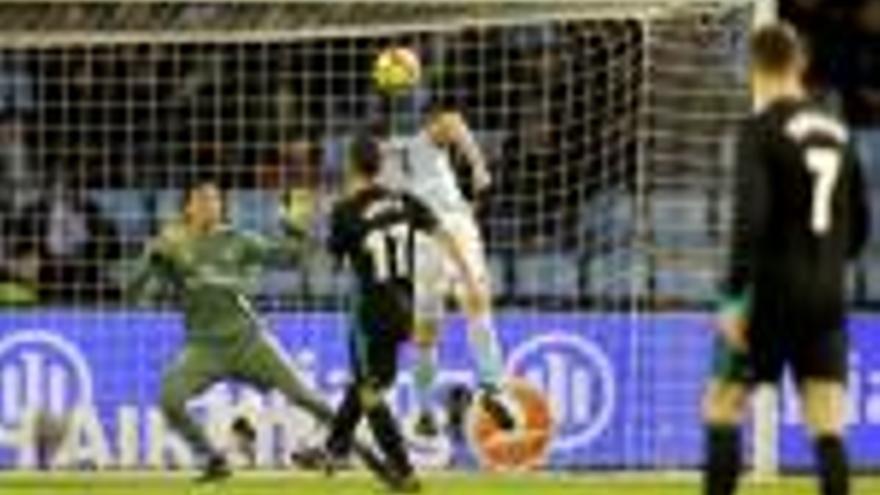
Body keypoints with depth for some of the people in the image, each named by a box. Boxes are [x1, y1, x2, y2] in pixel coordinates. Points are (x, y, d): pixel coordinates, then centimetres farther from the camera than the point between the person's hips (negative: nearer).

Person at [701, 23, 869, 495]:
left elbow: (750, 218, -18)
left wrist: (734, 296, -16)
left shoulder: (761, 129, -8)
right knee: (827, 429, 2)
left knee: (721, 409, 5)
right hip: (826, 298, 5)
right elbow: (858, 226, 17)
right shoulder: (836, 132, 11)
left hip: (772, 295, -5)